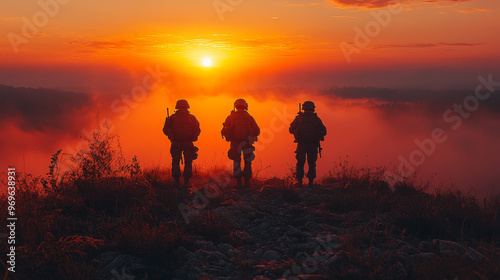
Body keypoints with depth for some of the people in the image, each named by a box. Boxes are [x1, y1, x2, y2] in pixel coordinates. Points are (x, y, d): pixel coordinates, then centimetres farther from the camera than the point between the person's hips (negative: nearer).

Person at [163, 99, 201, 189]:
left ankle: (177, 182, 7)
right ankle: (186, 182, 5)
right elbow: (197, 130, 0)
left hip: (176, 144, 0)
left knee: (175, 162, 12)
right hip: (188, 144, 0)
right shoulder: (192, 118, 2)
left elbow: (165, 130, 1)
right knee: (188, 163, 10)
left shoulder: (172, 118, 0)